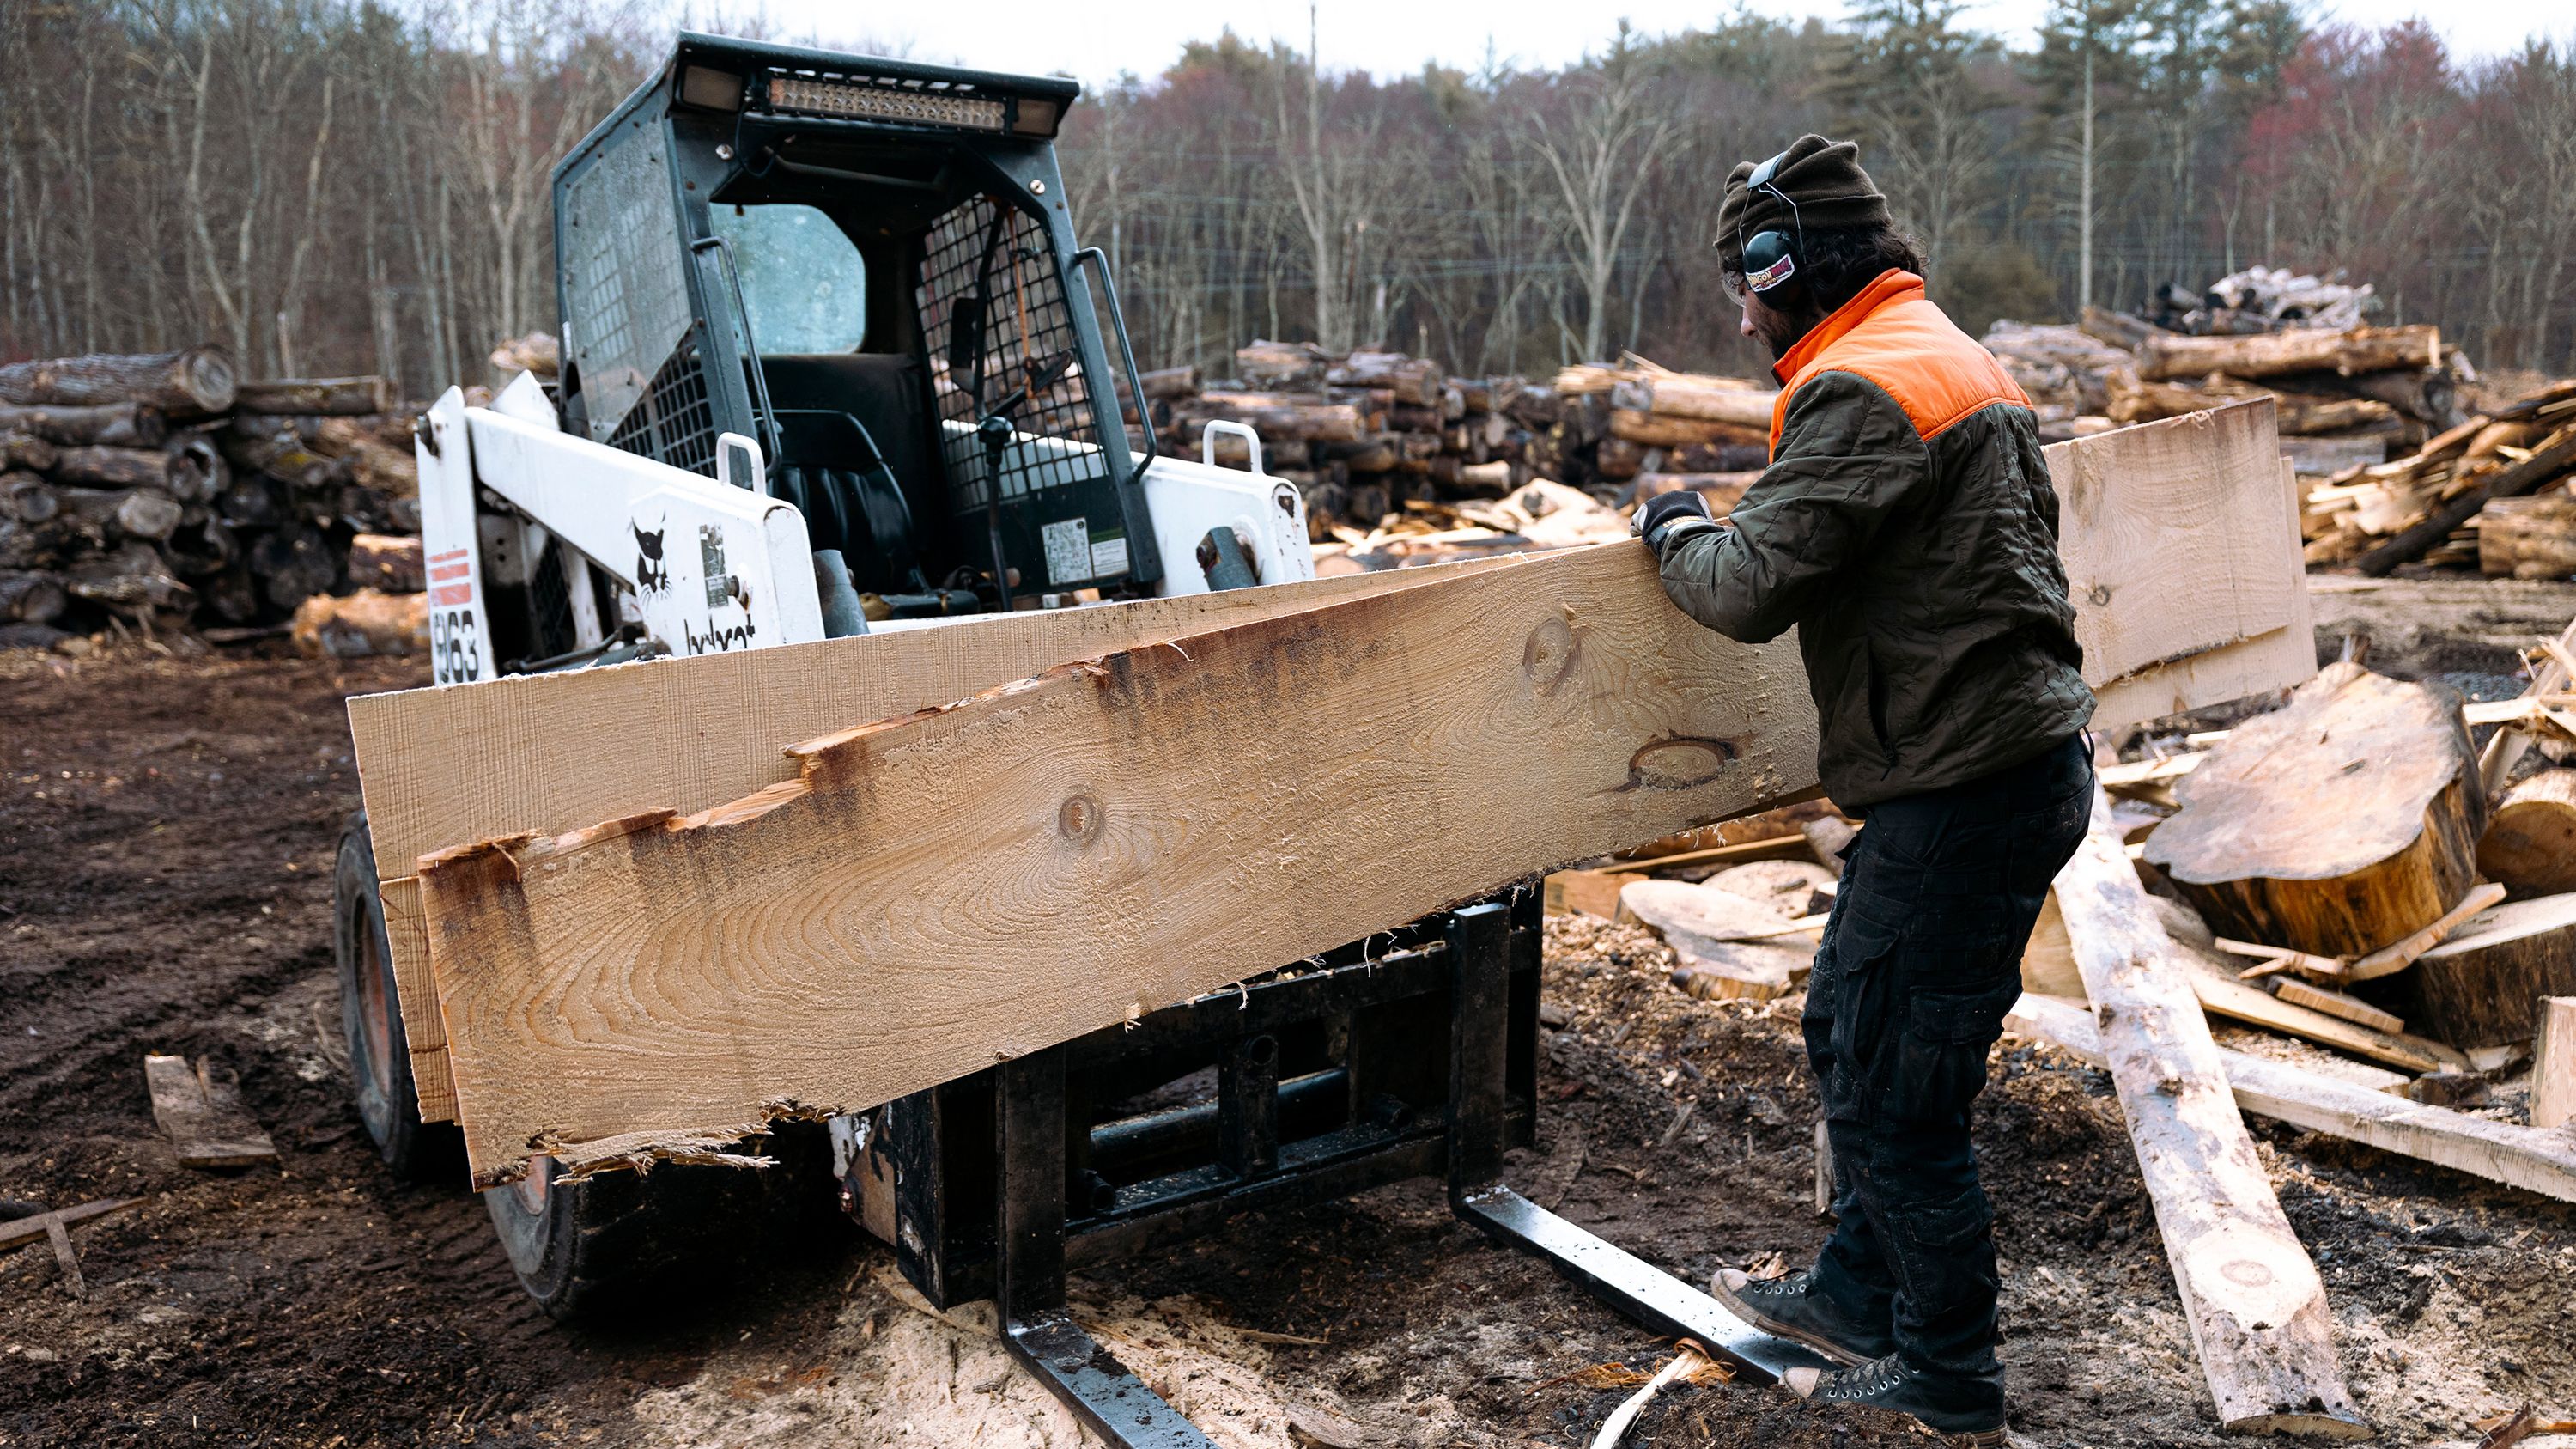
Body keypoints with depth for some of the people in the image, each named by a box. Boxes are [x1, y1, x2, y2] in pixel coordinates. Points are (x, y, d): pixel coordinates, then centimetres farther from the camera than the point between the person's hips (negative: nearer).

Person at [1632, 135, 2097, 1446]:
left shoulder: (1860, 389, -18)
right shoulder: (1950, 359, 16)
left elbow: (1751, 590, -23)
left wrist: (1676, 531, -1)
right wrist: (1727, 527, 15)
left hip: (1962, 792, -11)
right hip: (2025, 756, 11)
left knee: (1898, 1095, 1)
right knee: (1849, 1027, 21)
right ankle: (1858, 1292, 36)